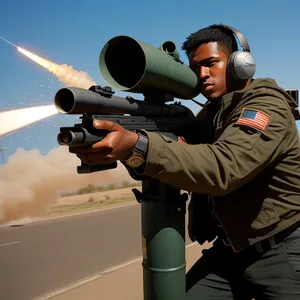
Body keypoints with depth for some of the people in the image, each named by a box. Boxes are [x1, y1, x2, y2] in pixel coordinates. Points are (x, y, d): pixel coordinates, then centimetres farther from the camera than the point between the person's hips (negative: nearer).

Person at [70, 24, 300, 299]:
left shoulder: (268, 106, -18)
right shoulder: (210, 113, 7)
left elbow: (223, 168, -34)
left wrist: (138, 147, -45)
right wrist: (126, 144, -19)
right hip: (229, 250, 6)